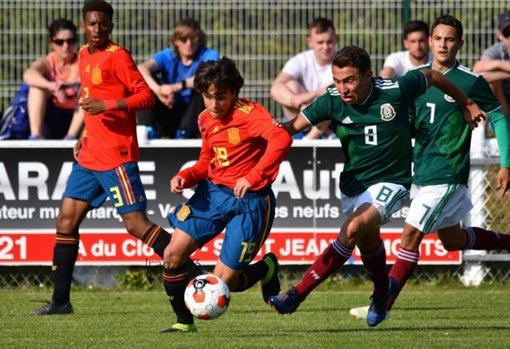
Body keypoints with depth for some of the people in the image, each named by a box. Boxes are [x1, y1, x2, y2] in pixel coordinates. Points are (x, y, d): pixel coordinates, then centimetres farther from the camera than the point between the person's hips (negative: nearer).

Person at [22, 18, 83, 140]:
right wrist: (51, 86, -49)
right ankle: (35, 135, -31)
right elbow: (28, 75, -29)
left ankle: (71, 136, -28)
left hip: (75, 120, -1)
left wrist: (69, 84, -46)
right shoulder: (47, 63, -4)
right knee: (38, 84, -20)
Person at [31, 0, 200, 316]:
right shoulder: (84, 56, 14)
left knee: (136, 224, -12)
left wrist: (106, 105, -23)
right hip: (90, 156, 9)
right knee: (66, 220, 7)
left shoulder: (117, 56, -10)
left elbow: (146, 96, -16)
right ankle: (60, 301, 13)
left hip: (117, 156, -9)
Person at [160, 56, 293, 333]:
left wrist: (253, 177, -36)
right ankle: (184, 321, 12)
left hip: (249, 201, -7)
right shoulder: (206, 119, 6)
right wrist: (186, 176, -1)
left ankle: (267, 268, 26)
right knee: (173, 255, -7)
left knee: (223, 281, -6)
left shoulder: (249, 113, -18)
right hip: (212, 193, 7)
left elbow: (281, 139, -35)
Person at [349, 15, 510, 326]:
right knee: (452, 239, 18)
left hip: (447, 174, -7)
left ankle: (384, 303, -10)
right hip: (422, 169, 7)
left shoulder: (471, 82, -10)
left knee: (411, 235, -12)